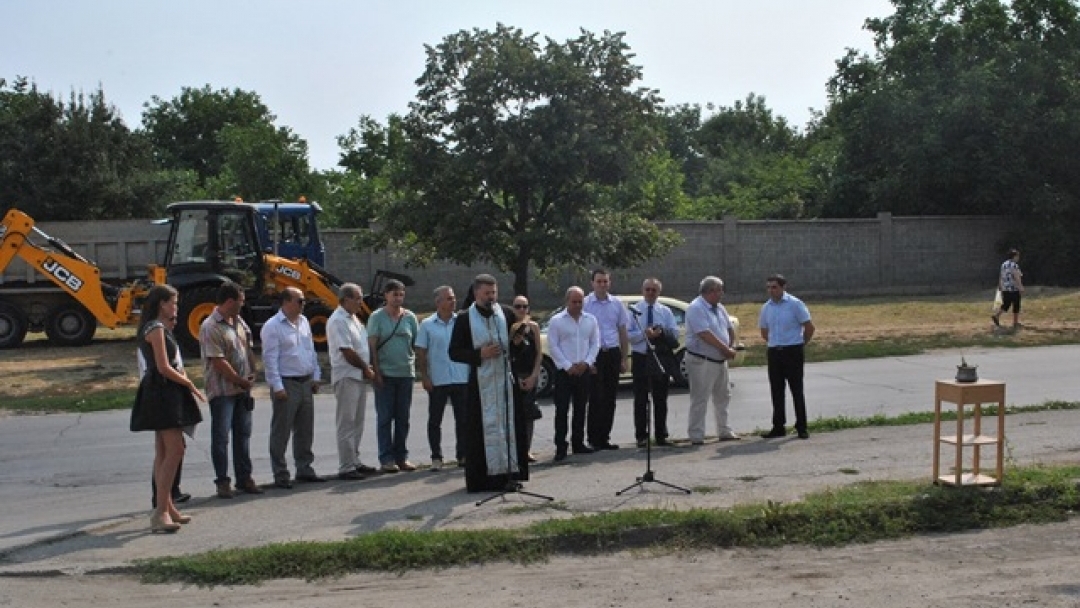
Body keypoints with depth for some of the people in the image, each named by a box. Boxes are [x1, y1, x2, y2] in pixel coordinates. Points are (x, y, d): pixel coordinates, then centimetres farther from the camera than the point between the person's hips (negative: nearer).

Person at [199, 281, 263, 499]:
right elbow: (218, 362, -18)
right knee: (221, 436, 0)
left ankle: (244, 478, 21)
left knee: (243, 434, 13)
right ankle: (222, 481, 8)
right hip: (222, 390, -8)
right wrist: (241, 381, -12)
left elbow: (248, 349, 17)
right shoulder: (210, 327, -15)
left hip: (242, 389, 8)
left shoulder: (239, 321, 11)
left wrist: (252, 374, 3)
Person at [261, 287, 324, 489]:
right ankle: (280, 474, 6)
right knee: (281, 432, 0)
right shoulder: (272, 326, -11)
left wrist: (316, 376, 12)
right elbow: (270, 359, -14)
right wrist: (277, 387, -18)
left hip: (306, 383, 7)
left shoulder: (304, 322, 12)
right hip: (286, 384, -7)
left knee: (305, 430, 13)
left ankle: (304, 469, 23)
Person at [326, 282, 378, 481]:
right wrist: (366, 368, -7)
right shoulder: (338, 321, -14)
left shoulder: (354, 319, 16)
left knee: (357, 422, 14)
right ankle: (346, 468, -2)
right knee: (347, 423, -5)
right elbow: (347, 352, -18)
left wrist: (367, 368, 6)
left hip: (360, 376, 9)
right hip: (346, 377, -9)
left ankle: (355, 462, 23)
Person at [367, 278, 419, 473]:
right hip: (385, 374, -3)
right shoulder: (377, 317, -2)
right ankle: (387, 459, 5)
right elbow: (372, 346, -4)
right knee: (385, 418, 0)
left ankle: (401, 457, 17)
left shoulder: (409, 317, 7)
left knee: (403, 419, 9)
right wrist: (376, 371, -10)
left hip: (405, 373, 3)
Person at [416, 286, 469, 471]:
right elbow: (421, 353, 0)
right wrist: (424, 377, -6)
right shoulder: (427, 325, 1)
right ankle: (436, 457, 13)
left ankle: (462, 454, 19)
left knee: (463, 419, 7)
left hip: (462, 379, 2)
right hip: (437, 381, -2)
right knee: (435, 420, 4)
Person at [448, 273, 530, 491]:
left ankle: (510, 472, 13)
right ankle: (482, 477, 5)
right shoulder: (465, 318, 0)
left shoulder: (507, 314, 7)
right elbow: (454, 352, -1)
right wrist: (480, 354, -14)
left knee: (510, 427, 4)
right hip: (480, 383, -2)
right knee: (482, 430, -1)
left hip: (506, 381, 3)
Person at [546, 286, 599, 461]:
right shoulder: (557, 321, -3)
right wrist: (568, 366, -11)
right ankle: (560, 447, -3)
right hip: (564, 372, -4)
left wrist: (586, 363, -6)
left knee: (580, 408, 11)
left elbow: (595, 344, 9)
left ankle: (578, 443, 21)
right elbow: (553, 347, -6)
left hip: (584, 371, 4)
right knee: (562, 409, -6)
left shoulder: (591, 320, 9)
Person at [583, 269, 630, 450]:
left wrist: (624, 359, 8)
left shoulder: (617, 304, 9)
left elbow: (623, 332, 13)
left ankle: (604, 438, 16)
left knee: (610, 398, 7)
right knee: (596, 398, -4)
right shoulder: (585, 304, -2)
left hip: (613, 353, 4)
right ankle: (593, 439, 3)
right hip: (593, 354, -4)